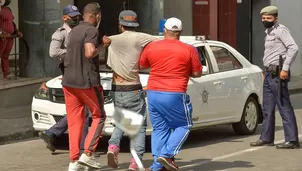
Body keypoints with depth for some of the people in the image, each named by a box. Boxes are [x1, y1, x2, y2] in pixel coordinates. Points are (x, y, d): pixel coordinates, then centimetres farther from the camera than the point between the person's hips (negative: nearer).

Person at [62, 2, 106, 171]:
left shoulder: (73, 31, 15)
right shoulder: (91, 30, -11)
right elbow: (89, 53, -24)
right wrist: (100, 47, -5)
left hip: (69, 81, 7)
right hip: (87, 81, -7)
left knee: (75, 122, 8)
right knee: (99, 116, 9)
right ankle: (87, 154, -2)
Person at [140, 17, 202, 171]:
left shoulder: (151, 47, 4)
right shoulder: (189, 50, -4)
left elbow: (141, 65, 17)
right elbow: (197, 73, 2)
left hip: (153, 93, 4)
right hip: (174, 95, -4)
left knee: (159, 129, 12)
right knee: (183, 126, 11)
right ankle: (166, 154, -5)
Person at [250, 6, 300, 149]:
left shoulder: (280, 30, -10)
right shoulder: (269, 32, 18)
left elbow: (293, 48, -21)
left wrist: (285, 68, -22)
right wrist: (266, 72, 16)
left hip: (277, 74, -10)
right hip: (269, 74, 10)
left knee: (284, 107, -10)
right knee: (267, 108, 13)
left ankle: (292, 140, -10)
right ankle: (266, 138, 20)